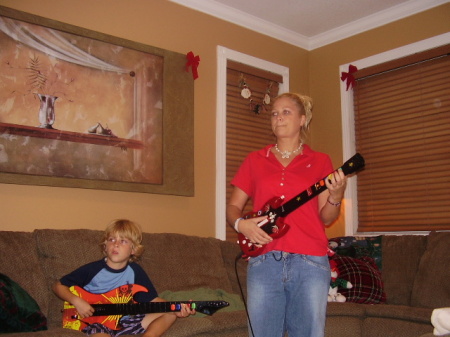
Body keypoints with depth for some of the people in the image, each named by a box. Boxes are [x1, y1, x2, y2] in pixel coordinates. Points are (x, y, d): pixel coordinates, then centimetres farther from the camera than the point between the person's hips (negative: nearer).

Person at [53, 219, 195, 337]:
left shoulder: (135, 271, 1)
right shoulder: (92, 269, -8)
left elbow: (153, 299, 2)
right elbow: (58, 286, 2)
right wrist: (76, 301, -16)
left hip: (124, 322, 4)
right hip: (96, 322, -4)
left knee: (170, 314, -9)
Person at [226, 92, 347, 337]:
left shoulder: (319, 162, 9)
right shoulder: (254, 161, 12)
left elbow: (326, 217, 5)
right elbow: (233, 206, 12)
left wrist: (336, 195, -14)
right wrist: (240, 224, -8)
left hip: (310, 262, -1)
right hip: (263, 261, 1)